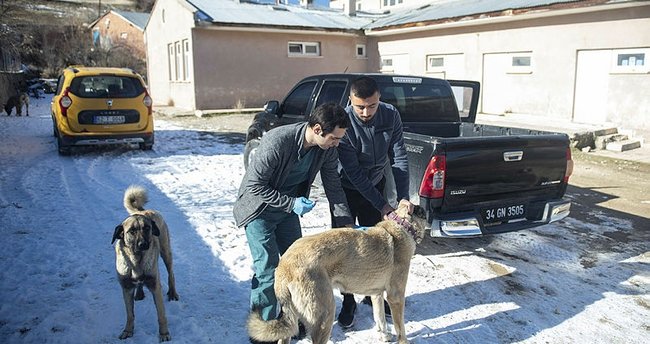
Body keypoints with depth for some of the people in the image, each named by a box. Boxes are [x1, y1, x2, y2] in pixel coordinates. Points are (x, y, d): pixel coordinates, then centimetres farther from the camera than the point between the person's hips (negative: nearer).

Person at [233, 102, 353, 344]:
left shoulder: (328, 149, -13)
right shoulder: (277, 141, -33)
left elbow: (333, 187, -2)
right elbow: (255, 185, -25)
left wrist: (346, 224, -6)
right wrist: (291, 203, -26)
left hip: (289, 207, 6)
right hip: (260, 209, -6)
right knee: (268, 270, -8)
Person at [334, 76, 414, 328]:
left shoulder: (391, 115, -17)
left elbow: (399, 157, -13)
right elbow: (354, 172, -28)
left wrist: (403, 197, -24)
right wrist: (382, 205, -28)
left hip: (375, 184, 4)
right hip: (347, 189, -4)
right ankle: (348, 301, 17)